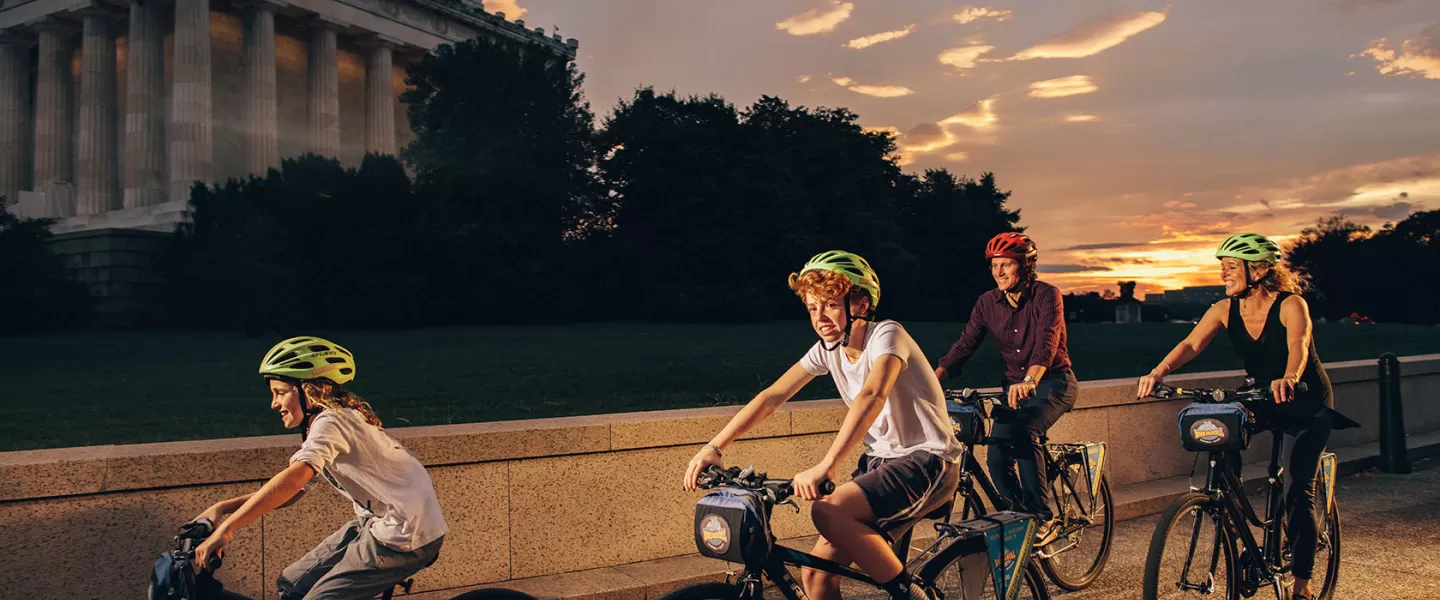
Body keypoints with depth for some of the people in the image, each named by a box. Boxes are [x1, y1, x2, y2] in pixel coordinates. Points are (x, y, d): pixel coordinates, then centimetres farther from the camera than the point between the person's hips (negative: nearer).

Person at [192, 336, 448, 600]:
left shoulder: (330, 422, -16)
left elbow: (292, 481, -32)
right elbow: (288, 494, 11)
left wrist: (225, 530, -33)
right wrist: (222, 507, 0)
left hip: (405, 537, -10)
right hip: (378, 522, 10)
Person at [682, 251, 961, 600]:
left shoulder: (886, 335, -17)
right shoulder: (828, 350, 3)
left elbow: (872, 396, -35)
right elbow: (771, 397, 0)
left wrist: (825, 467, -46)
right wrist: (714, 447, -11)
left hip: (927, 460, -7)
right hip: (883, 459, 7)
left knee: (828, 512, -30)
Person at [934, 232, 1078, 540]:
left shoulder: (1046, 295, -14)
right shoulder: (988, 302, -1)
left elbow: (1047, 344, -29)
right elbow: (964, 345, -7)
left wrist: (1028, 381, -47)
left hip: (1053, 382, -5)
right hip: (1015, 386, 5)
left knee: (1023, 431, -31)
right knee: (998, 457, -12)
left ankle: (1042, 517, -21)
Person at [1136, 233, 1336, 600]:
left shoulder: (1291, 305, -23)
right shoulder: (1225, 310, -11)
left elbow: (1298, 345, -42)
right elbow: (1191, 343, -24)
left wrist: (1289, 378, -64)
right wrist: (1159, 372, -44)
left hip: (1307, 404, -4)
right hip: (1261, 398, 4)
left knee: (1300, 492, -9)